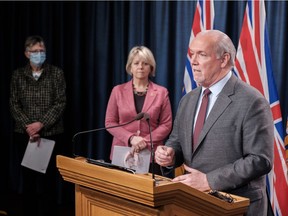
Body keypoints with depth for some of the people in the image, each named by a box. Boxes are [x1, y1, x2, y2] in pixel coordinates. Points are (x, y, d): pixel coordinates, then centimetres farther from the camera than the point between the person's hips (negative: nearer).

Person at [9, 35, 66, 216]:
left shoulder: (56, 73, 1)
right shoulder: (18, 75, 7)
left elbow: (60, 103, -5)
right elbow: (14, 105, 2)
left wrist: (41, 124, -14)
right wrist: (27, 126, -12)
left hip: (51, 135, -2)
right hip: (24, 135, 2)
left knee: (48, 179, -4)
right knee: (28, 178, 5)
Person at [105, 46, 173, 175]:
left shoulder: (161, 92, 4)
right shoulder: (118, 91, 6)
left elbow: (166, 124, 1)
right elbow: (110, 122, 3)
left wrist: (145, 141, -12)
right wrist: (131, 138, -12)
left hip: (151, 155, -1)